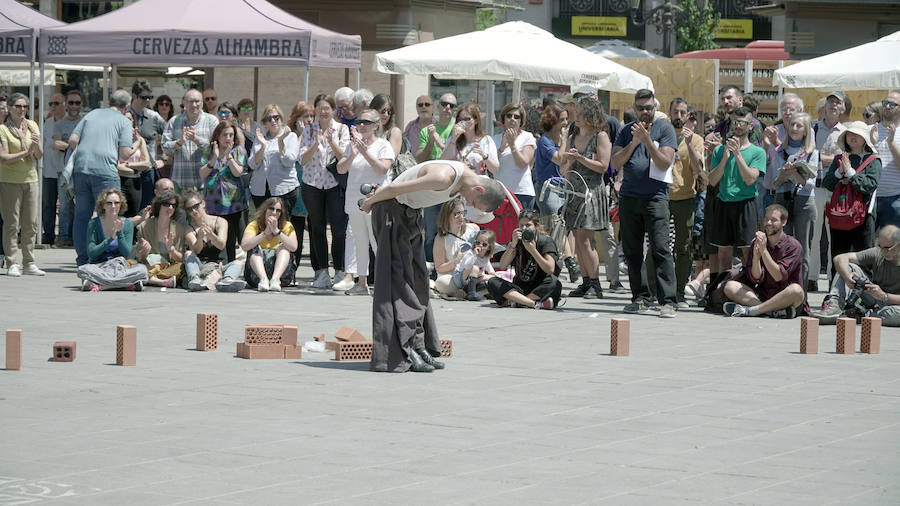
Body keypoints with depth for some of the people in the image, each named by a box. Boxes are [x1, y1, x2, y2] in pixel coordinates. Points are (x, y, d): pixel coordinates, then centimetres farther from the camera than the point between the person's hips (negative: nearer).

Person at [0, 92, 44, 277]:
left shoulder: (32, 126, 9)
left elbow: (40, 155, 9)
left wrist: (36, 146, -12)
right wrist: (26, 151, -20)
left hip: (30, 179, 5)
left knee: (31, 224, 6)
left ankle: (29, 263, 12)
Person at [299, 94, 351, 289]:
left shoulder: (342, 129, 4)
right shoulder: (309, 130, 5)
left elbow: (344, 157, -4)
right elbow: (303, 160, -2)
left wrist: (331, 141, -18)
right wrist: (316, 144, -17)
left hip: (335, 183, -1)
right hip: (312, 183, 1)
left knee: (339, 228, -9)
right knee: (317, 229, 4)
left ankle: (340, 271, -2)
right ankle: (322, 272, 10)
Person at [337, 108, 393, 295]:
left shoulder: (383, 145, -1)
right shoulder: (353, 145, 14)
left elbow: (382, 169, -15)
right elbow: (341, 169, 4)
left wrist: (364, 151, -20)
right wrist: (353, 155, -14)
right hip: (355, 200, 6)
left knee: (377, 242, -10)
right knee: (360, 243, 7)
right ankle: (362, 282, 10)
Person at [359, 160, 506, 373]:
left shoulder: (465, 175, 1)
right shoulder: (444, 178, -30)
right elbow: (394, 188, -24)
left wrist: (382, 192, 19)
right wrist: (369, 203, -7)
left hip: (411, 214, 10)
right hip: (392, 210, -10)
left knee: (417, 280, 6)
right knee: (399, 278, -13)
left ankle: (419, 345, 7)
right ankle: (405, 351, -16)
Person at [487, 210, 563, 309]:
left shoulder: (546, 242, -7)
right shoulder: (517, 241, 3)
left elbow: (550, 270, -21)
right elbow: (503, 266, -11)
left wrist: (533, 250, -29)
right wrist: (512, 245, -24)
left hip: (539, 289, -3)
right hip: (520, 288, 3)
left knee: (553, 282, -34)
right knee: (493, 282, -20)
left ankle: (514, 302, -31)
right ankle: (536, 304, -33)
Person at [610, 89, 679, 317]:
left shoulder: (665, 129, 3)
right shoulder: (626, 131, 14)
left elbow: (664, 163, -7)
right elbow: (615, 163, 5)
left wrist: (647, 140, -14)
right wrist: (634, 143, -7)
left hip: (655, 197, -4)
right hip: (628, 197, 5)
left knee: (660, 249, -12)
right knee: (632, 251, 6)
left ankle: (668, 301, -14)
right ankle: (640, 298, 15)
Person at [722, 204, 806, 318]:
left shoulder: (793, 246, -7)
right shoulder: (756, 243, 5)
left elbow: (779, 276, -17)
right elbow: (755, 278, -3)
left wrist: (764, 251, -24)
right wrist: (756, 257, -21)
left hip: (785, 298, -4)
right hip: (762, 295, 4)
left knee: (796, 290, -36)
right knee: (730, 286, -17)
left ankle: (748, 310, -32)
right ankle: (775, 311, -34)